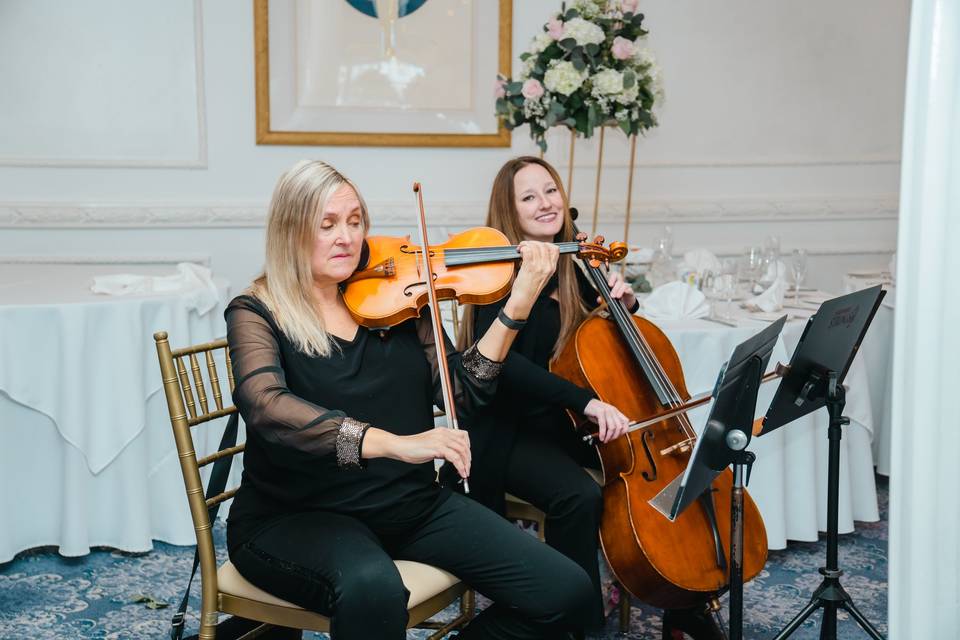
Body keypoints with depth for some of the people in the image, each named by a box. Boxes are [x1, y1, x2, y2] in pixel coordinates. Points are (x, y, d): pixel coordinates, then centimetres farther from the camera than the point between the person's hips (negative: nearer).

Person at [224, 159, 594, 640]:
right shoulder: (257, 313, -7)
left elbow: (462, 394, -1)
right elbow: (266, 406, -28)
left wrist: (516, 306, -13)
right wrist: (394, 443, -40)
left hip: (411, 504, 5)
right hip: (297, 516, -4)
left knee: (565, 592, -7)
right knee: (372, 588, -39)